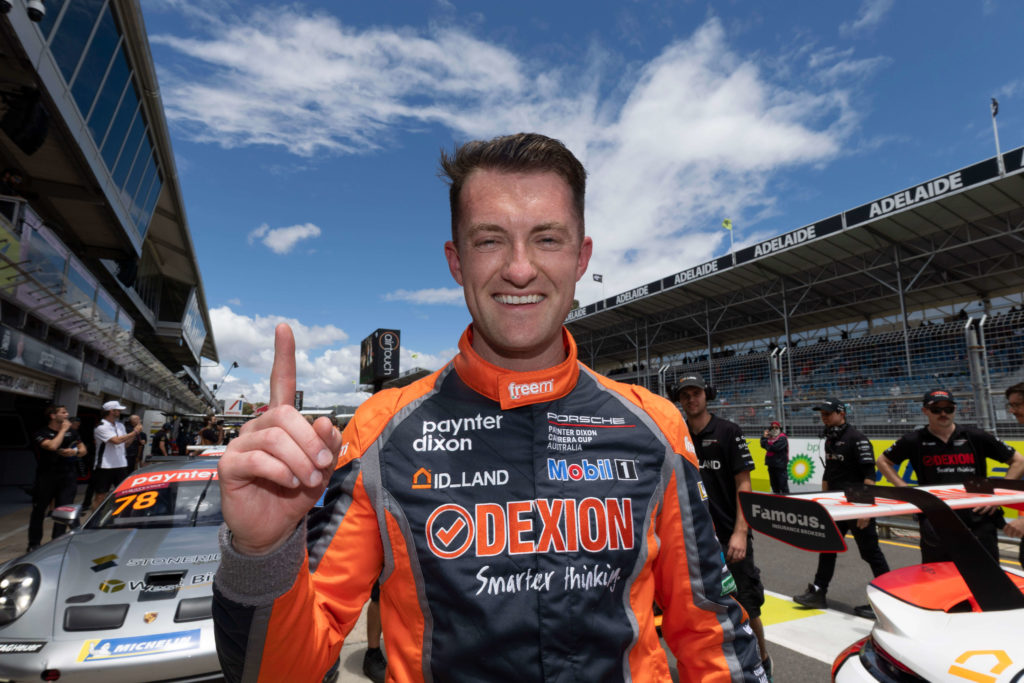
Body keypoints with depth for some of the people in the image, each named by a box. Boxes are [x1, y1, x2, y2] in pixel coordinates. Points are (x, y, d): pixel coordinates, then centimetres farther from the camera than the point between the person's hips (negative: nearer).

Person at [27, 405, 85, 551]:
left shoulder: (71, 432, 10)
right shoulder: (41, 434, -5)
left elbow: (83, 449, 13)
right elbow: (52, 446, -24)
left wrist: (75, 452, -9)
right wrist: (63, 430, -14)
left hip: (68, 477, 3)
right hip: (46, 477, -3)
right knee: (39, 510, 8)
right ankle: (34, 544, 21)